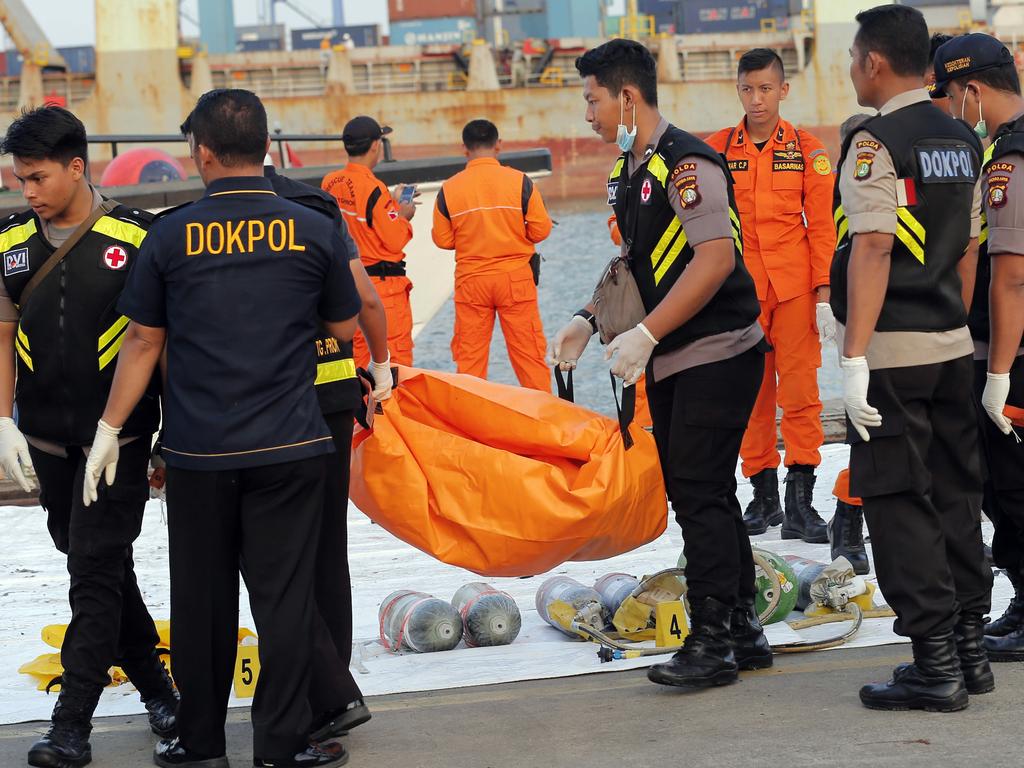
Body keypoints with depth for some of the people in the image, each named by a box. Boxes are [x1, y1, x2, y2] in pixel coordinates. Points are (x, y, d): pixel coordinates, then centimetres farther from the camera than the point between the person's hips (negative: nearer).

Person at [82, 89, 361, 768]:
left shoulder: (172, 235, -3)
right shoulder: (314, 232, -2)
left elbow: (142, 341, 2)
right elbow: (346, 327, 10)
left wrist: (110, 428, 11)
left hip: (198, 452, 0)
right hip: (289, 449, 0)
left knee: (202, 598, 11)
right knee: (284, 595, 5)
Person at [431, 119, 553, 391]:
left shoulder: (449, 188, -4)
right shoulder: (519, 181, -7)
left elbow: (442, 240, 1)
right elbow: (541, 230, -5)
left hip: (470, 280, 1)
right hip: (515, 277, -1)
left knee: (469, 356, 8)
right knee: (528, 352, 6)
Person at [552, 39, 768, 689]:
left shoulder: (685, 161, -16)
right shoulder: (629, 171, 14)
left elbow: (716, 258, -24)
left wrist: (645, 335, -25)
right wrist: (590, 319, 13)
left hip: (718, 354, -10)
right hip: (671, 362, 10)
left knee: (699, 493, -9)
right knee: (702, 493, 12)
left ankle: (713, 643, -3)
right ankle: (745, 633, 21)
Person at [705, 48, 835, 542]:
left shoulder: (807, 150, 4)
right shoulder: (716, 150, 5)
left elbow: (821, 226, 3)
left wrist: (825, 292, -3)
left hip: (795, 288, -1)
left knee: (800, 392, -5)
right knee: (750, 394, 4)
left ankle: (800, 500, -3)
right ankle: (763, 493, 14)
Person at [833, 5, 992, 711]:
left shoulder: (876, 143, -13)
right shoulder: (963, 141, 11)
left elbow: (873, 249, -20)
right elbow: (970, 248, 15)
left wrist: (855, 358, -20)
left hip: (890, 350, -8)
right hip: (953, 346, 8)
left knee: (898, 501, -3)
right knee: (955, 493, 13)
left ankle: (935, 664, -3)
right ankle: (969, 648, 19)